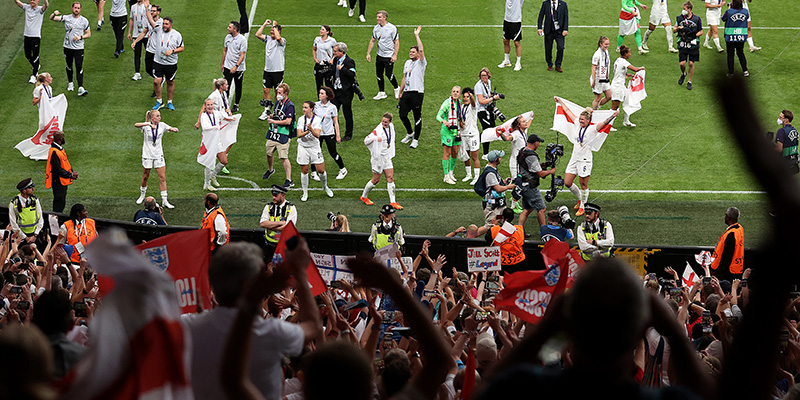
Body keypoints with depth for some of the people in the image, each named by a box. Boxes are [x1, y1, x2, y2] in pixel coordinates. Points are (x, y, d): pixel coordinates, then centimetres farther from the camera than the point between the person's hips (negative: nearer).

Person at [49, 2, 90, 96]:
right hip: (68, 46, 2)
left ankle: (80, 88, -16)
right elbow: (51, 18, -5)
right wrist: (54, 14, -29)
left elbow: (89, 34, 7)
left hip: (79, 47, -2)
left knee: (79, 68, -10)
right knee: (69, 66, 14)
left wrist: (80, 37, -12)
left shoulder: (84, 20, 2)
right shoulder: (66, 18, 0)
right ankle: (70, 83, 34)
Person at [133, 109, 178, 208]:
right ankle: (142, 195, 37)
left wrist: (174, 129, -37)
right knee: (145, 177, 12)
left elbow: (171, 128, -12)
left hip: (158, 155, 2)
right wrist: (148, 124, -47)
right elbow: (136, 125, -30)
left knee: (162, 178, -2)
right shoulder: (146, 126, -11)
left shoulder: (162, 125, -2)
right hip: (147, 155, -2)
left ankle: (164, 201, 2)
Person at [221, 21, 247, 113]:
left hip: (239, 68, -4)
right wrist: (222, 63, 18)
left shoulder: (242, 40, -15)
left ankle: (236, 105, 20)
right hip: (227, 66, 4)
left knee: (238, 87, 8)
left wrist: (236, 66, -25)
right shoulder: (228, 37, 3)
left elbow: (242, 55, -17)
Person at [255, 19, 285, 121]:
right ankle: (266, 111, 13)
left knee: (278, 91, 2)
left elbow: (278, 37, -30)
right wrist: (265, 24, -2)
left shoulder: (282, 41, -7)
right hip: (267, 70, 5)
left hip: (278, 70, -5)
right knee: (266, 90, 5)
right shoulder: (268, 39, 9)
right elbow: (257, 34, -1)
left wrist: (275, 25, -18)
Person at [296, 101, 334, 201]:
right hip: (303, 147, 1)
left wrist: (311, 129, -39)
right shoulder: (301, 119, -3)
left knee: (321, 170, 1)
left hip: (315, 147, -1)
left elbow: (317, 135, -19)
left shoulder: (317, 120, -8)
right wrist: (307, 131, -28)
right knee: (304, 171, 4)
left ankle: (325, 187, 28)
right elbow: (299, 135, -10)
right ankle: (305, 193, 17)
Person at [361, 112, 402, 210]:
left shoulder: (391, 127, 2)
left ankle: (393, 202, 5)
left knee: (390, 178, 3)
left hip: (387, 157, 6)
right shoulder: (378, 130, -20)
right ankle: (364, 196, 24)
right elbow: (366, 140, -25)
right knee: (376, 179, 2)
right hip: (378, 157, -6)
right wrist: (375, 138, -40)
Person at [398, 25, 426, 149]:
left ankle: (415, 139, 9)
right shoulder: (407, 63, 16)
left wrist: (417, 35, -20)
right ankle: (409, 133, 28)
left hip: (417, 93, -6)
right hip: (406, 93, 6)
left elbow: (421, 50, -22)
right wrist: (400, 92, 19)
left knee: (417, 117, 0)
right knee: (402, 114, 6)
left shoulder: (421, 63, -4)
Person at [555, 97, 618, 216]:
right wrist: (560, 101, 30)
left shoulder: (592, 129, -9)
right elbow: (568, 111, 19)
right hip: (574, 159, 6)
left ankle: (582, 207, 14)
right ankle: (580, 198, 31)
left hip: (585, 160, -6)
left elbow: (605, 123, -25)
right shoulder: (578, 125, 7)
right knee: (567, 183, 7)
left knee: (583, 185, 1)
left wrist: (613, 116, -43)